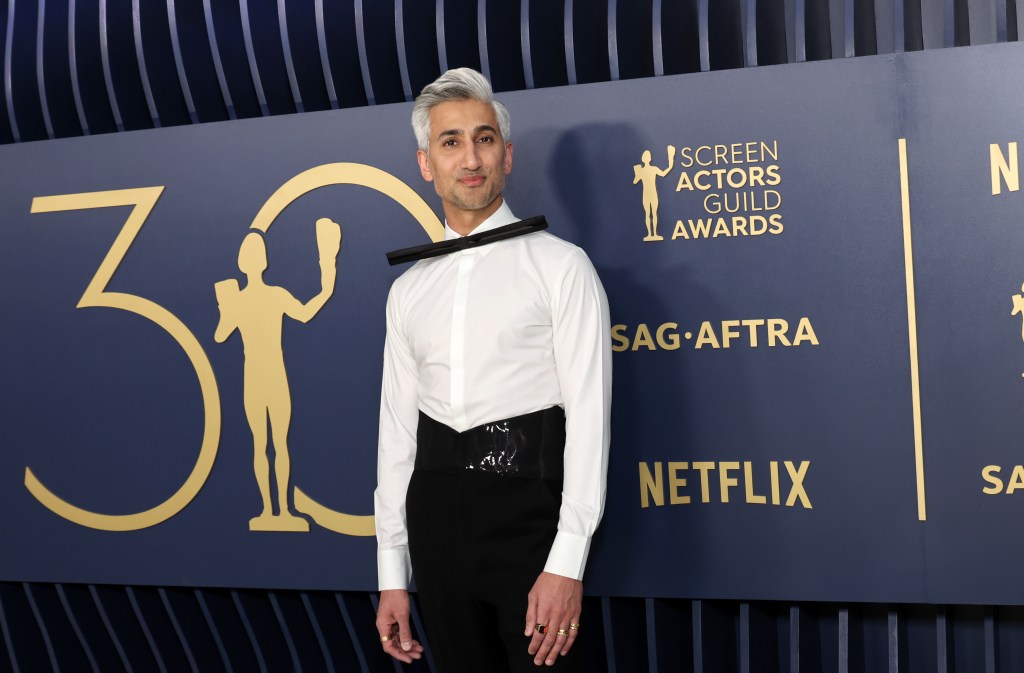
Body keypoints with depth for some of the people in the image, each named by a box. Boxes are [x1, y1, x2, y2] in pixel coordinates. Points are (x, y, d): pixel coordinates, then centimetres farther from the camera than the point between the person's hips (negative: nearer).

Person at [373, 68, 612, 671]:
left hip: (527, 505, -4)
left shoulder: (560, 266, -3)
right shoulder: (410, 288, 11)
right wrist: (393, 575, 9)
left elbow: (589, 412, -8)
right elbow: (397, 424, 11)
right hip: (436, 510, 5)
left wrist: (567, 563, -16)